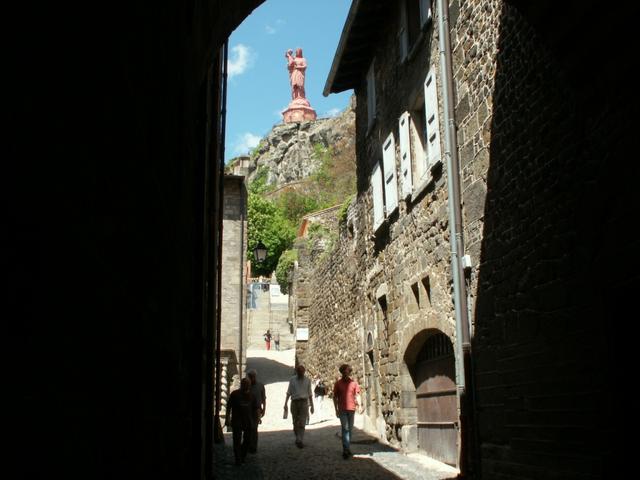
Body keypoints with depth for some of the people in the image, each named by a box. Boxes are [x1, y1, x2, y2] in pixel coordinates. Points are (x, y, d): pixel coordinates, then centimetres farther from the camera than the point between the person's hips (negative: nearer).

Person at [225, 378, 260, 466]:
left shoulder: (251, 396, 11)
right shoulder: (235, 394, 2)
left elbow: (256, 407, 9)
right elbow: (229, 406, 2)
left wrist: (258, 417, -7)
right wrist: (228, 418, -4)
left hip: (248, 421, 3)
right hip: (237, 421, -3)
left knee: (247, 440, 5)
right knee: (237, 440, -7)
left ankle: (242, 457, 24)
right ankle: (238, 459, -3)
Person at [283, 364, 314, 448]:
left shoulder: (307, 380, 5)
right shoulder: (292, 379, 4)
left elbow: (310, 394, 10)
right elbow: (289, 392, 5)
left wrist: (312, 406, 10)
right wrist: (285, 403, -4)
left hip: (304, 402, -1)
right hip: (294, 402, 1)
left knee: (302, 423, -11)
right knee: (295, 423, 9)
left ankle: (300, 441, -15)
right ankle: (298, 438, 26)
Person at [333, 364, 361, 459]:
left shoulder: (354, 382, 6)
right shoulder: (338, 383, 3)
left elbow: (357, 395, 5)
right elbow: (335, 397, 6)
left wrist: (359, 404, -12)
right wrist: (336, 409, 0)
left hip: (351, 409, 2)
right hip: (342, 409, -2)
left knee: (350, 429, 11)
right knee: (345, 428, -11)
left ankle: (347, 449, 22)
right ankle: (346, 450, -15)